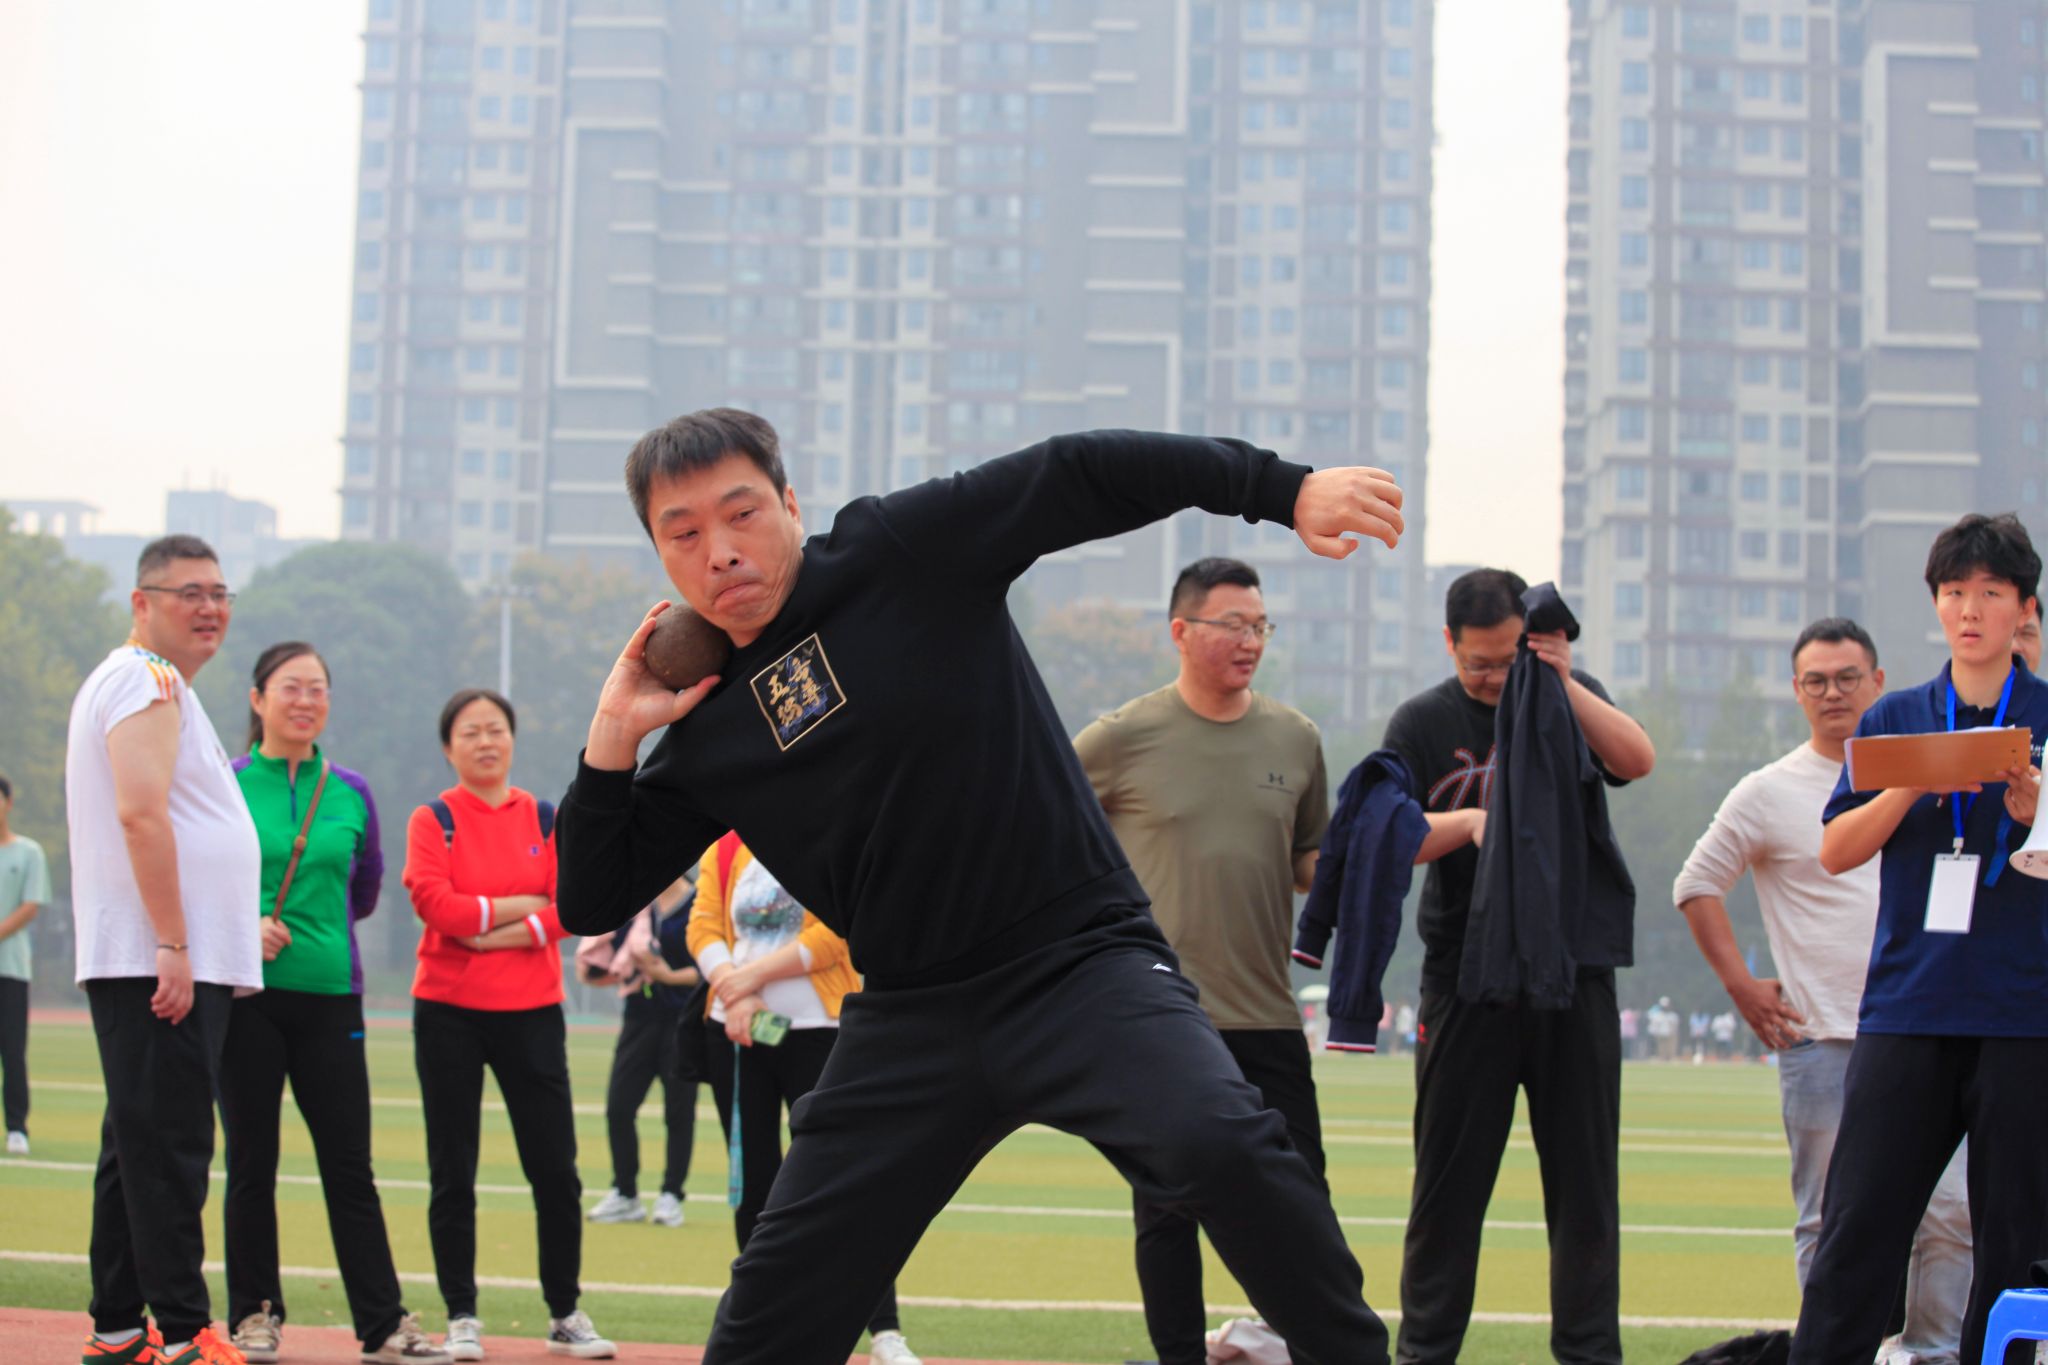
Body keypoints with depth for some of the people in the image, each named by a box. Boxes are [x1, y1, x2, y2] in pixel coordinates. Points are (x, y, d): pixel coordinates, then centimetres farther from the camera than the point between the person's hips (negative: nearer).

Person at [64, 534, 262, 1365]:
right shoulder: (150, 682, -10)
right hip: (160, 963, -11)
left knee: (138, 1145, 12)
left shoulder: (127, 681, 23)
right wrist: (173, 946, -22)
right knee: (169, 1147, -10)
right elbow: (141, 813, -20)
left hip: (154, 962, 11)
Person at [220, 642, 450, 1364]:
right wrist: (241, 923, -12)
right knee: (251, 1163, 5)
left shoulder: (351, 793, 10)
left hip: (331, 995, 2)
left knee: (350, 1166, 1)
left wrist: (307, 924, 9)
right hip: (247, 994, -2)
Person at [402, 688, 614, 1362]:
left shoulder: (547, 819, 8)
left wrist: (498, 931, -14)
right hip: (448, 1011, -2)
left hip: (532, 1011, 2)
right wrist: (524, 905, -9)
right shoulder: (432, 820, 1)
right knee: (453, 1173, 4)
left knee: (555, 1168, 2)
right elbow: (436, 904, -14)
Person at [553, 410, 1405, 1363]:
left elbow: (1078, 478, -8)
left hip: (1081, 962, -4)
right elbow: (590, 903, 10)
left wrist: (1282, 487, -18)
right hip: (909, 1022, 4)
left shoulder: (901, 552, -4)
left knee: (1221, 1145, -32)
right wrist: (614, 739, -4)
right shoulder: (705, 733, 7)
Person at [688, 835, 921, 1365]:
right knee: (752, 1177, 9)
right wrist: (735, 995, -17)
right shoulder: (723, 851, 9)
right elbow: (703, 928, 0)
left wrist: (753, 975, -16)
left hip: (818, 1029, -5)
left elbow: (838, 935, -14)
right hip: (733, 1034, 5)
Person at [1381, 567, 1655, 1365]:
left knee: (1586, 1176, 3)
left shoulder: (1571, 698, 9)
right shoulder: (1422, 723, 3)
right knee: (1450, 1179, 2)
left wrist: (1565, 682, -17)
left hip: (1576, 973, 2)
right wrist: (1468, 822, -22)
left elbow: (1638, 760, -8)